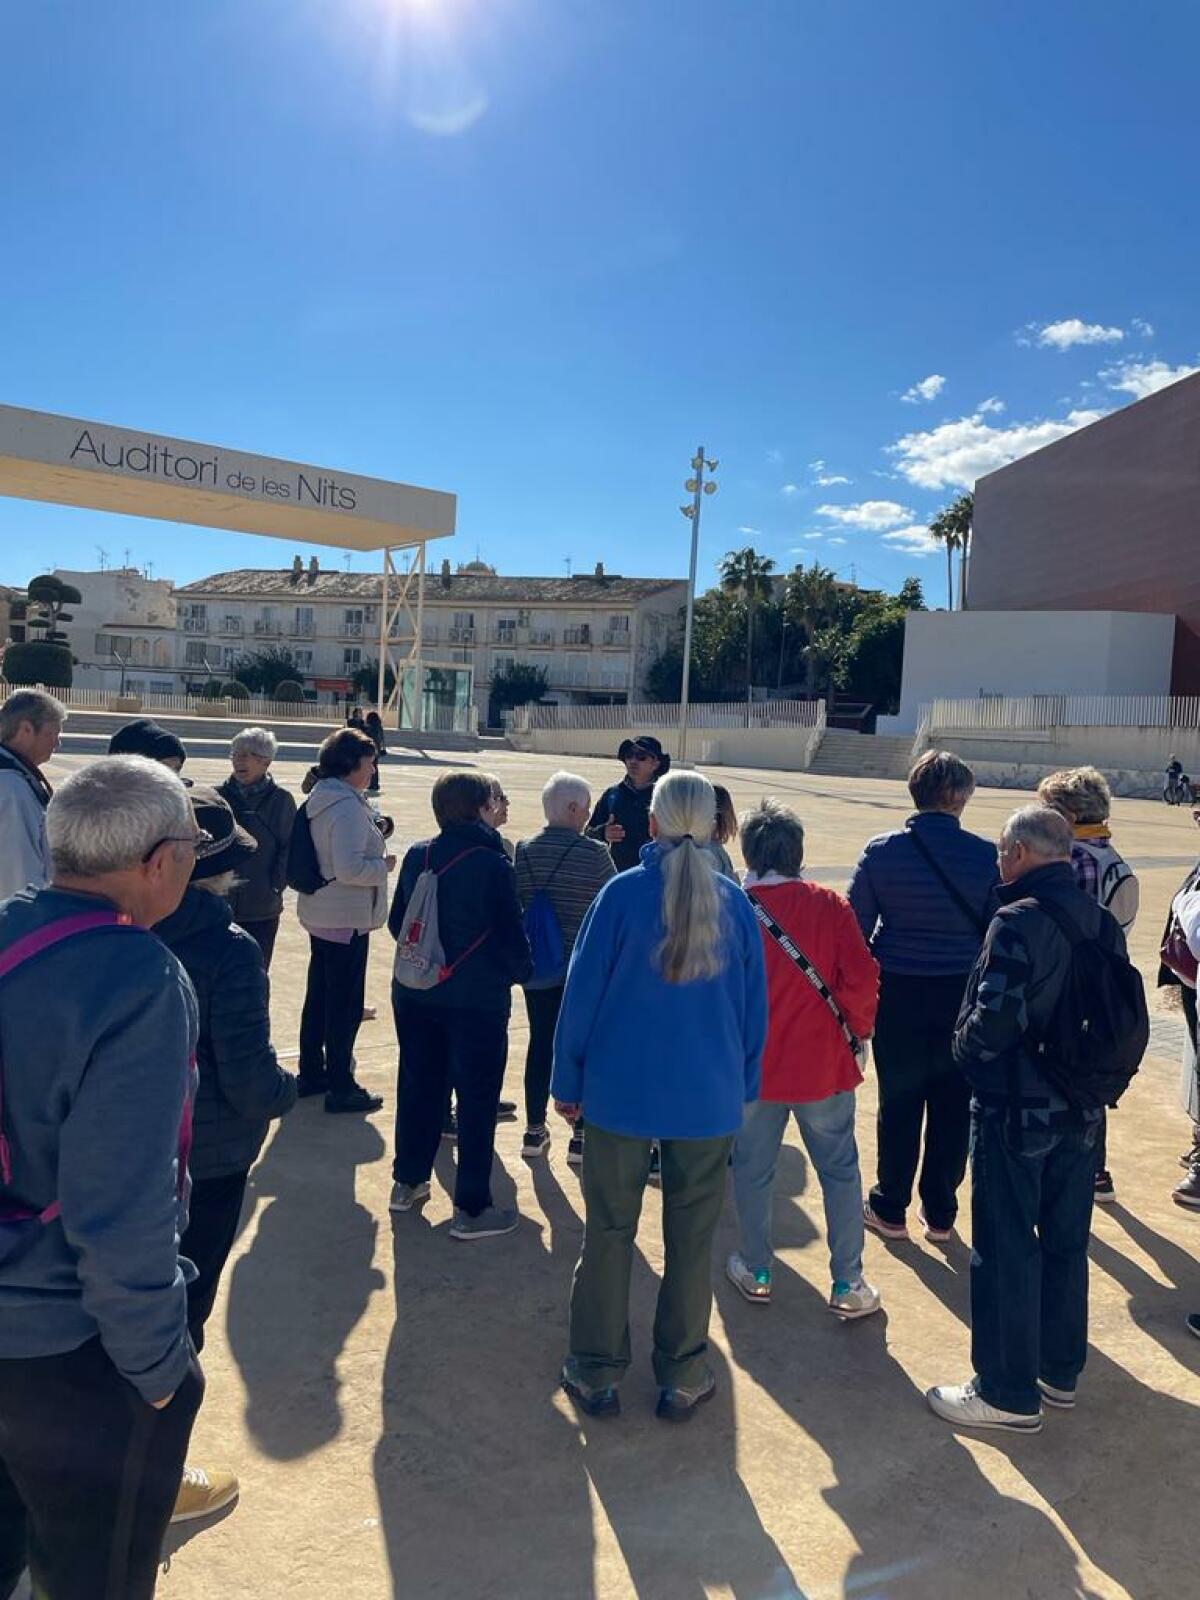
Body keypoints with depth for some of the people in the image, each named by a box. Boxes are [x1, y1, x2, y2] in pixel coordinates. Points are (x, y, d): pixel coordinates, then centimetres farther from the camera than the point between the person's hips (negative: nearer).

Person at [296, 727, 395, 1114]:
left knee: (319, 995, 19)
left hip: (319, 913, 10)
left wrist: (374, 838, 11)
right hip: (346, 918, -10)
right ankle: (340, 1088, 11)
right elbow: (350, 868, -28)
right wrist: (384, 866, -12)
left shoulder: (319, 798, 9)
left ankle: (311, 1074, 32)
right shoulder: (347, 806, -21)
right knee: (346, 1003, 1)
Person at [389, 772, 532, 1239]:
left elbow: (397, 922, 9)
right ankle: (471, 1209, 11)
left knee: (419, 1084, 20)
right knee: (477, 1098, 5)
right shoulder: (492, 864, -16)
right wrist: (520, 971, 7)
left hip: (414, 994, 6)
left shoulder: (417, 857, 0)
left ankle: (407, 1181, 34)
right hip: (477, 999, -6)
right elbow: (511, 935, -12)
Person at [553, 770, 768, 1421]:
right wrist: (744, 1087, 16)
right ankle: (683, 1377, 26)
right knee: (692, 1238, 14)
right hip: (708, 1098, 2)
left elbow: (582, 991, -7)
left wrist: (567, 1081, 4)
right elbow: (754, 1005, 4)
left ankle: (596, 1373, 24)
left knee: (609, 1232, 13)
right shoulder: (734, 903, -4)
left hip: (621, 1091, -1)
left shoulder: (621, 893, -11)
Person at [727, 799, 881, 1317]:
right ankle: (848, 1284, 20)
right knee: (840, 1169, 14)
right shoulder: (829, 905, -9)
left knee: (753, 1169, 16)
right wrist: (856, 1031, 5)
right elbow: (861, 976, -12)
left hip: (751, 1066, 0)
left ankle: (756, 1273, 28)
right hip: (822, 1064, 0)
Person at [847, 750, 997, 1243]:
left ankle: (890, 1208, 24)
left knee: (899, 1102, 12)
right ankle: (940, 1214, 25)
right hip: (964, 994, 0)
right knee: (953, 1107, 13)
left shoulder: (881, 851, -8)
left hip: (898, 992, 0)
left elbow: (855, 925, -4)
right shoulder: (987, 856, -8)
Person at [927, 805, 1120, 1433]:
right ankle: (1060, 1370, 34)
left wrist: (963, 1047, -6)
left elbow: (993, 1022, -25)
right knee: (1066, 1242, 19)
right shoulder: (1102, 922, 3)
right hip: (1080, 1111, 8)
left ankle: (1009, 1393, 16)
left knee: (1005, 1249, 5)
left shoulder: (1017, 922, -21)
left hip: (1015, 1111, -7)